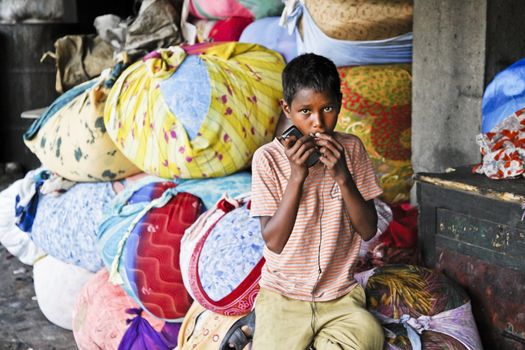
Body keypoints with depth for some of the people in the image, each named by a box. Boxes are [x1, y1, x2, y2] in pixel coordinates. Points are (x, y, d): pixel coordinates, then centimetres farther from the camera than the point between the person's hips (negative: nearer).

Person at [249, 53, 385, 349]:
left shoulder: (352, 149, -1)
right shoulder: (268, 158, -9)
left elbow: (368, 230, -3)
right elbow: (274, 241, -12)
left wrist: (342, 176, -18)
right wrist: (296, 175, -21)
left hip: (341, 295, 2)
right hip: (283, 296, -2)